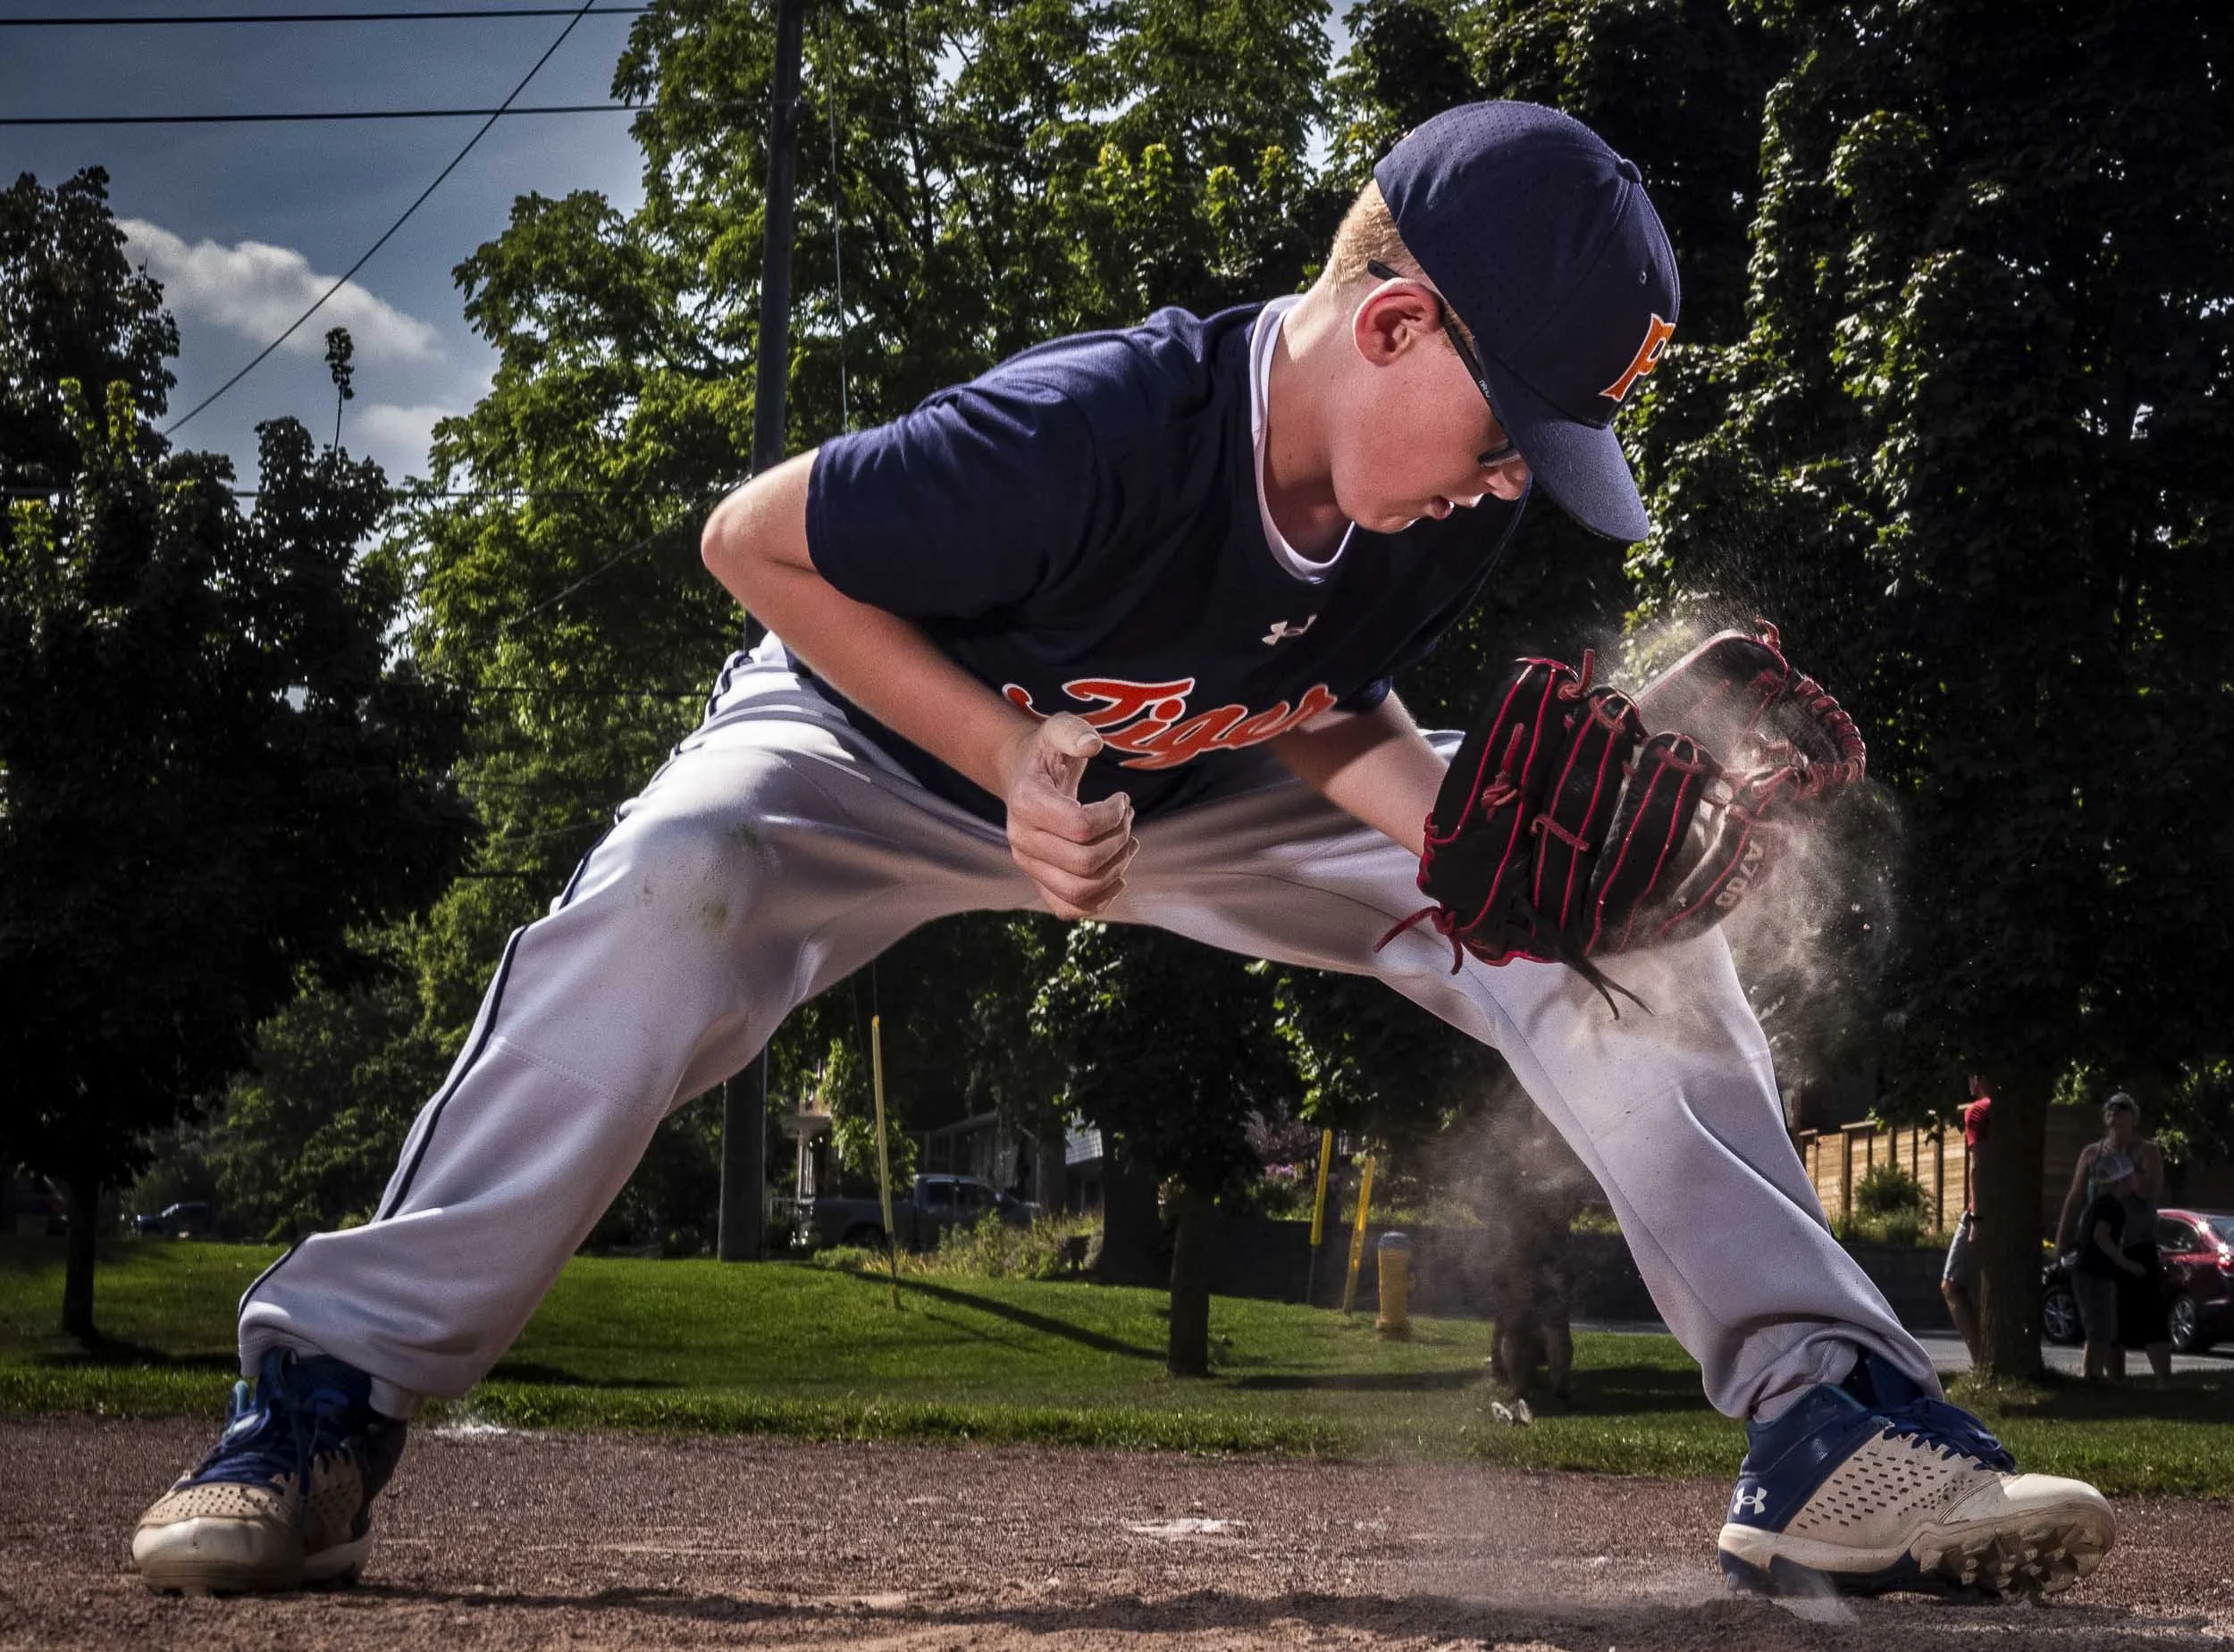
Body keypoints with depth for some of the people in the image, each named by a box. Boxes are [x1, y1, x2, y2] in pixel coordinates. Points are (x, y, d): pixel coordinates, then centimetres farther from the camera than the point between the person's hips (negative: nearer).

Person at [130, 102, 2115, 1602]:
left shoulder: (1457, 505, -20)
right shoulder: (1095, 426, -38)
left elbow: (1321, 710, -5)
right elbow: (758, 538, -27)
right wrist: (1008, 756, -33)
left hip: (1216, 789, 5)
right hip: (899, 733, -5)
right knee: (664, 895, -36)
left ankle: (1826, 1418, -13)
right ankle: (327, 1400, -29)